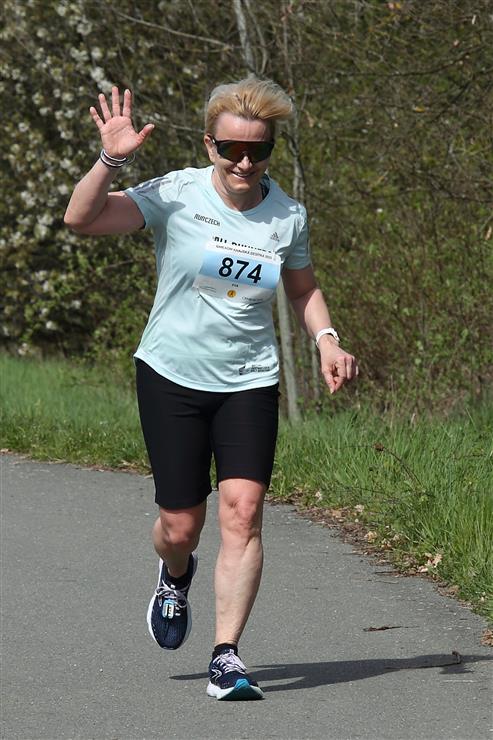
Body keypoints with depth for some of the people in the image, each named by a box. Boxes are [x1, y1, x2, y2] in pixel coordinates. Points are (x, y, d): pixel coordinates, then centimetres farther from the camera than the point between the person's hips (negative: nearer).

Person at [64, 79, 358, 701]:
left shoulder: (288, 216, 0)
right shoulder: (177, 196, -11)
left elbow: (302, 288, 19)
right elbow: (81, 219, -19)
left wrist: (326, 339, 3)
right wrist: (111, 161, -32)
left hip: (249, 381, 2)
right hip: (172, 375, -1)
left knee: (242, 510, -16)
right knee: (180, 525, 2)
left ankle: (226, 656, -13)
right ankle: (175, 576, 41)